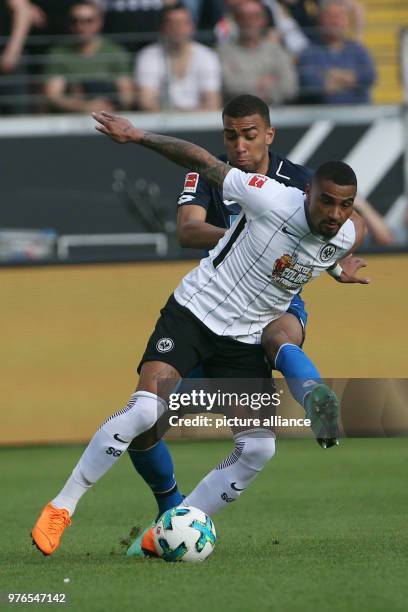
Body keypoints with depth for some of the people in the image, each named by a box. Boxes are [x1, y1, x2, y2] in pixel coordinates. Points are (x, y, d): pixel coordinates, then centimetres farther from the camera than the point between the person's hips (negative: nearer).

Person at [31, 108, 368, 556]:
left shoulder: (349, 236, -8)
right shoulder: (273, 200, -22)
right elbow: (202, 162, -14)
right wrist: (139, 137, -15)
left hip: (246, 339, 5)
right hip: (193, 313, -5)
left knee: (258, 449, -9)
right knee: (144, 410, -24)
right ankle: (62, 508, -11)